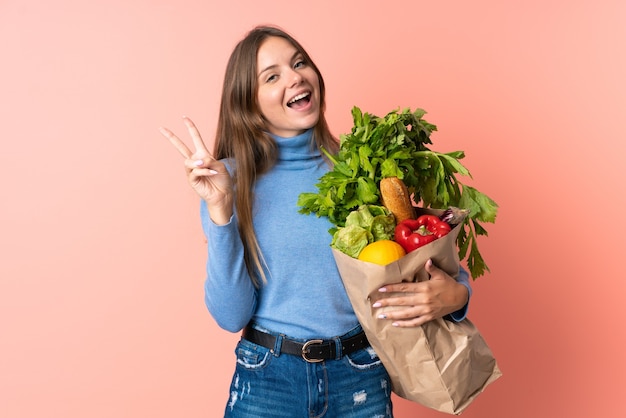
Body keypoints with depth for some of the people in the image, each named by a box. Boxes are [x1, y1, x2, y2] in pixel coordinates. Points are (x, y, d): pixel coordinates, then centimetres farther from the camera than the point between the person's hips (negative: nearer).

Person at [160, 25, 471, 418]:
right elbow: (232, 315, -11)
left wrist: (456, 294, -18)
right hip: (266, 382, -1)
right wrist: (220, 211, -20)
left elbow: (430, 264, 3)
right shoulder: (232, 180, -6)